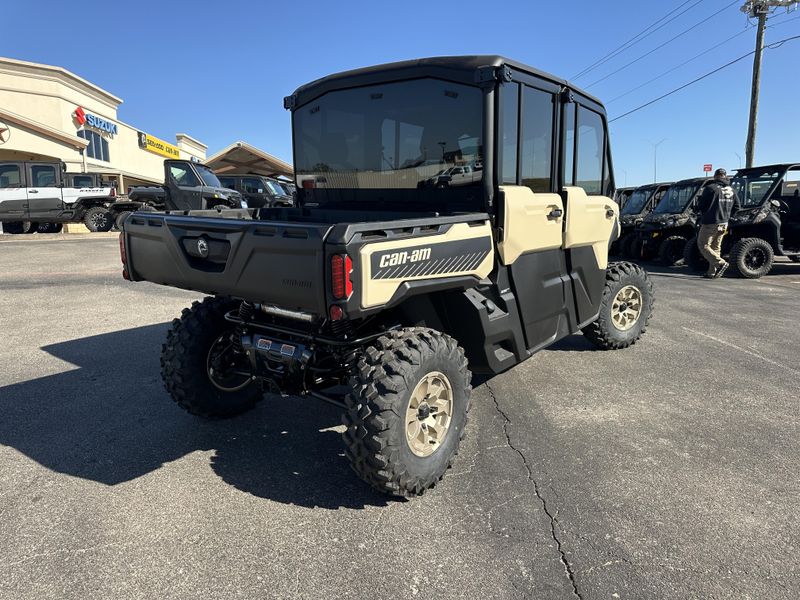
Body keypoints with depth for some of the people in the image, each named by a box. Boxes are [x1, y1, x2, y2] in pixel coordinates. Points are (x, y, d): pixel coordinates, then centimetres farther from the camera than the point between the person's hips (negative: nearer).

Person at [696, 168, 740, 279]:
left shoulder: (710, 188, -12)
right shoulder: (731, 190, 8)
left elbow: (700, 206, -9)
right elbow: (736, 207, 11)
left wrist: (704, 214, 10)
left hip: (710, 223, -7)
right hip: (724, 224, 7)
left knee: (703, 245, 0)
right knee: (716, 247, 14)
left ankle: (721, 263, -17)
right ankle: (712, 272, 13)